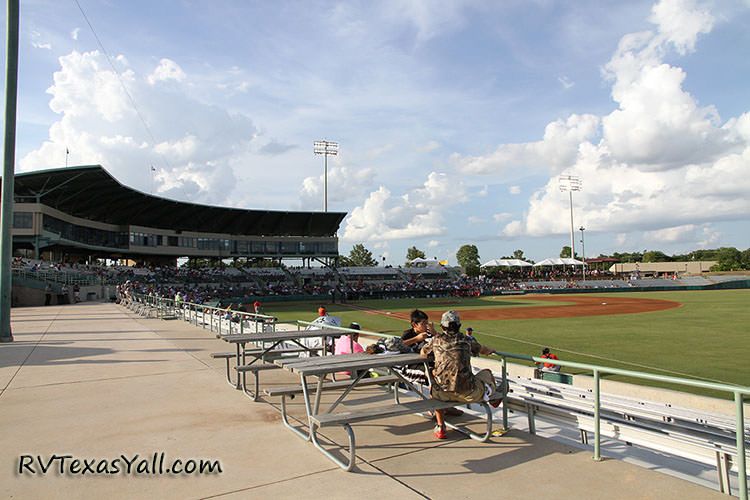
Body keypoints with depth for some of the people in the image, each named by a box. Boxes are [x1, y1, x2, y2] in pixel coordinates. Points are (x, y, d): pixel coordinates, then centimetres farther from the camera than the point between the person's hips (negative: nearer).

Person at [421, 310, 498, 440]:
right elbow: (484, 350, 29)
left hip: (443, 394, 1)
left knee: (434, 389, 37)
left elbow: (423, 353, 28)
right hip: (467, 394, -1)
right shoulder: (467, 340, 8)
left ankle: (440, 427, 31)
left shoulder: (437, 340, 9)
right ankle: (493, 398, 53)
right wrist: (491, 350, 52)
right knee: (486, 373, 27)